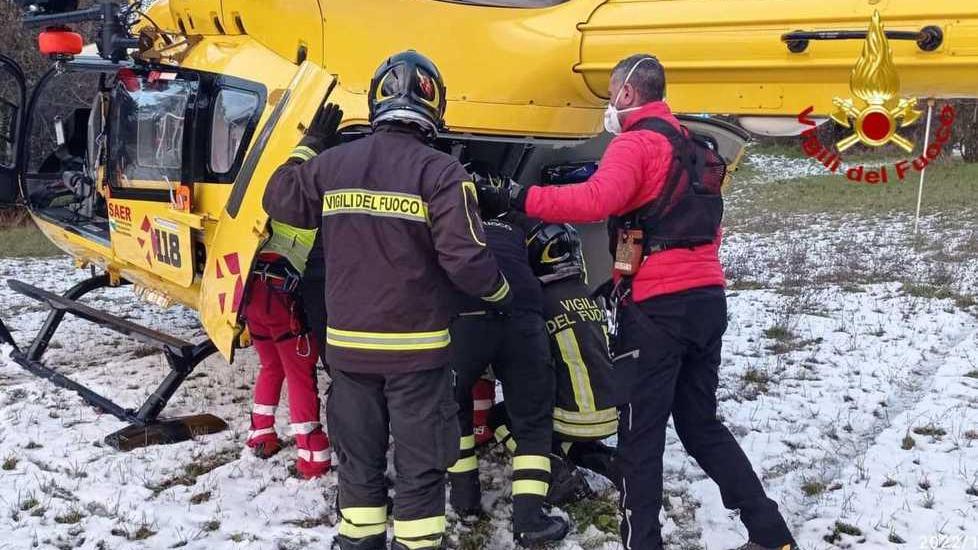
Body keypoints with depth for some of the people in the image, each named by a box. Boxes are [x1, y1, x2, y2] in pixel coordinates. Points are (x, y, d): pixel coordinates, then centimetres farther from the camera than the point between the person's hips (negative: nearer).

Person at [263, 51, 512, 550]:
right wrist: (501, 293, 2)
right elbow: (465, 257, -18)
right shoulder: (440, 172, -14)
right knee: (420, 463, 7)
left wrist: (310, 143, 28)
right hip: (416, 346, -4)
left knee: (359, 457, 17)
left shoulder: (330, 165, 0)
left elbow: (278, 201, 17)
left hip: (348, 343, 4)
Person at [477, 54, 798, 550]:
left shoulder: (636, 142, -7)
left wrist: (518, 200, -24)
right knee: (702, 425, 18)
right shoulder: (690, 147, 20)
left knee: (641, 433, 1)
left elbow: (595, 201, -26)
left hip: (658, 305, -8)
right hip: (708, 298, 9)